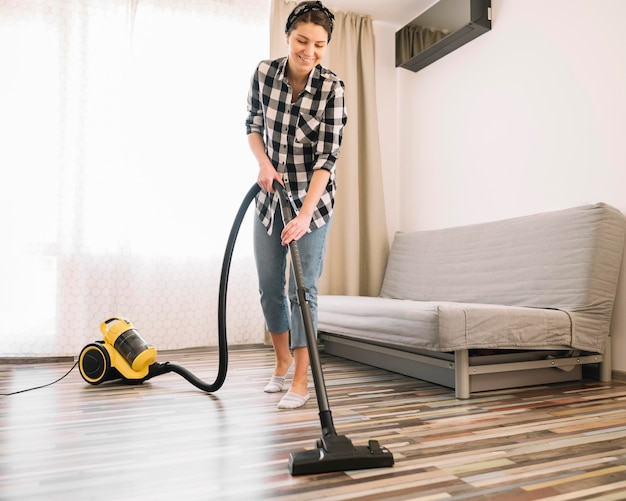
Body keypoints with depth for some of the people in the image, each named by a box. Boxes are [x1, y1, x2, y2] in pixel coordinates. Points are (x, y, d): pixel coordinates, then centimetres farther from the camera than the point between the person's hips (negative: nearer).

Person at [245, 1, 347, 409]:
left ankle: (301, 380, 8)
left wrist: (305, 213, -30)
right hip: (270, 195, 4)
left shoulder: (331, 88, -15)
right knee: (270, 286, 9)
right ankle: (283, 361, 31)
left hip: (313, 199, -4)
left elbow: (327, 157, -20)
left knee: (303, 288, -4)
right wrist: (263, 162, -12)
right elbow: (253, 125, 8)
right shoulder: (264, 73, -5)